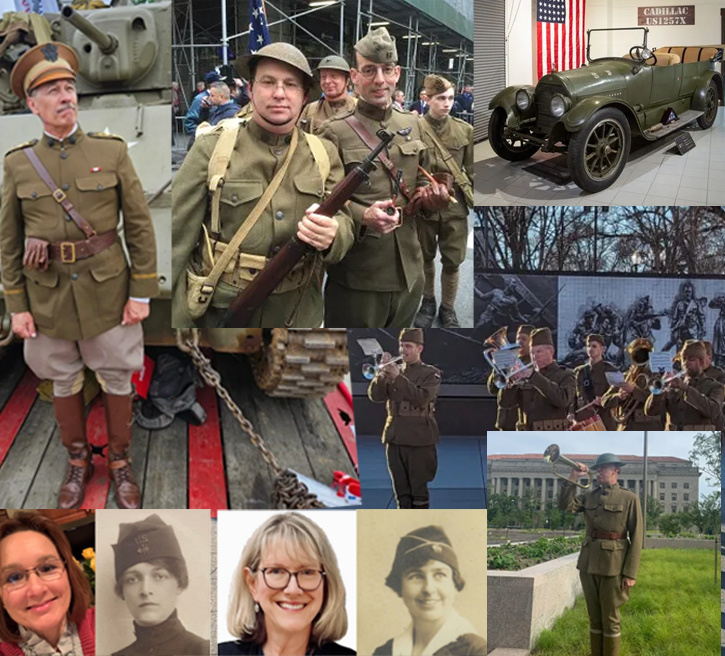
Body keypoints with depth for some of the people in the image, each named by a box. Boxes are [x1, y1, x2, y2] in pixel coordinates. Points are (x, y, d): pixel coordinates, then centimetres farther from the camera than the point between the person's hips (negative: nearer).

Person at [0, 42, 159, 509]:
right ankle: (78, 463, 33)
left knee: (117, 379, 10)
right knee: (64, 381, 14)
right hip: (49, 295, 1)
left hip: (107, 290, -1)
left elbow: (140, 225, -5)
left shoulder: (112, 151, -7)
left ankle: (121, 464, 29)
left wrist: (142, 293, -8)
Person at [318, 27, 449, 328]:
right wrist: (362, 216, -28)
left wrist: (432, 196, -2)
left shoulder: (411, 125, 9)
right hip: (356, 278, -5)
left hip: (409, 273, 6)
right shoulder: (335, 132, -9)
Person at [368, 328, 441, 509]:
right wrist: (382, 372, -11)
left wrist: (398, 377, -20)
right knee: (401, 490, 10)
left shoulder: (431, 373, 0)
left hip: (419, 440, -4)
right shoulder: (393, 371, 13)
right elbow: (375, 396, 3)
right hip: (394, 438, 5)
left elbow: (421, 398, -17)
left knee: (419, 490, -1)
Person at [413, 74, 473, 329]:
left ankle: (448, 308, 25)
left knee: (453, 260, 7)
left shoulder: (464, 130, 1)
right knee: (425, 258, 15)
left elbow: (472, 169, 6)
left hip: (455, 205, 1)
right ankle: (428, 302, 36)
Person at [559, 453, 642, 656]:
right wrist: (573, 478, -8)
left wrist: (630, 573, -11)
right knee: (594, 617, 11)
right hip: (588, 563, 5)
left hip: (613, 565, -5)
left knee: (610, 619, 1)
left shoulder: (629, 499, -3)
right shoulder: (589, 496, 11)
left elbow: (636, 537, -6)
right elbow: (566, 505, -2)